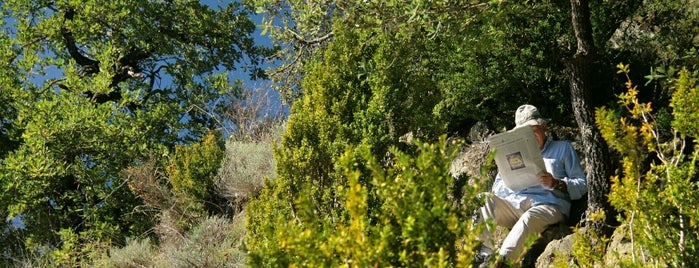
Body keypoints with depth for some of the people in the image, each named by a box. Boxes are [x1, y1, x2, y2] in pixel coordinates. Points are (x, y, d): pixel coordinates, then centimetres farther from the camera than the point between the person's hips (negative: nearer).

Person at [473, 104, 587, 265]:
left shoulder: (563, 148, 20)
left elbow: (582, 186, 9)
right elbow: (496, 188, 20)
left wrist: (556, 183, -11)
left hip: (548, 205, -4)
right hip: (515, 203, 4)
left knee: (529, 218, -38)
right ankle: (486, 251, -34)